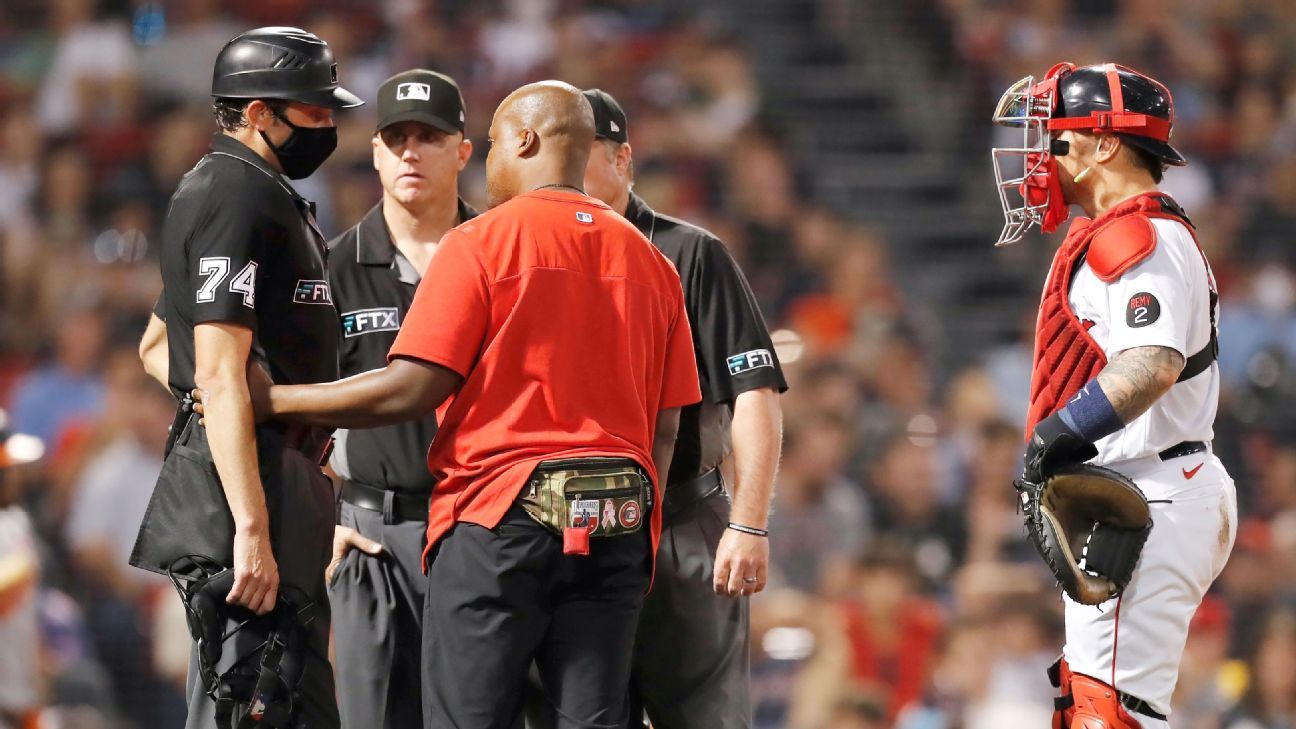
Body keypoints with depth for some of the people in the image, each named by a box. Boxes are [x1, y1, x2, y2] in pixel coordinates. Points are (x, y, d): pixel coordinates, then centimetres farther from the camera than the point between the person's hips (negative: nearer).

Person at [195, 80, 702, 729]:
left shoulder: (479, 243, -5)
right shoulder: (647, 260, 12)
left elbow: (413, 389, -11)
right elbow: (665, 425, 11)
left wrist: (274, 400, -4)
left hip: (499, 512, -5)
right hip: (619, 527, 5)